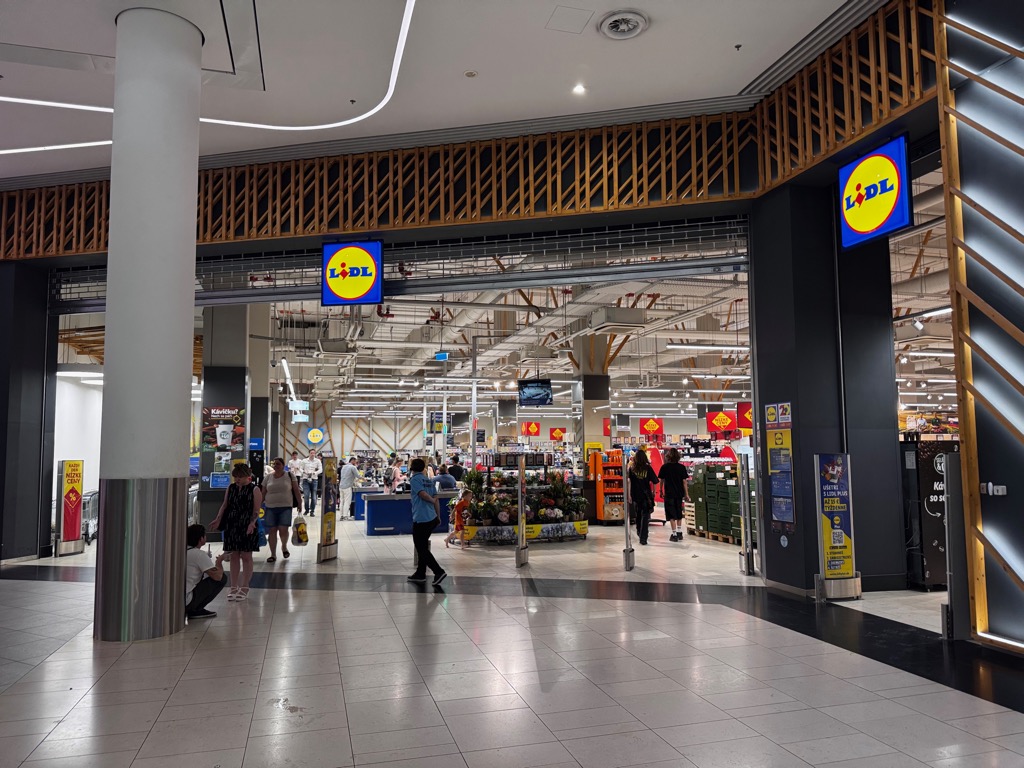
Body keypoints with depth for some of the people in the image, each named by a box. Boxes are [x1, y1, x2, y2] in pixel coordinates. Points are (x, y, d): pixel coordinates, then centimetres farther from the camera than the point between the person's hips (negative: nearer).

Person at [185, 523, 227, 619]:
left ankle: (187, 609, 12)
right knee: (222, 578, -2)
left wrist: (216, 562, 23)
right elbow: (218, 576, -14)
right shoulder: (199, 554, -12)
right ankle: (195, 610, -1)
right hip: (185, 601, -8)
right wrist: (219, 562, 6)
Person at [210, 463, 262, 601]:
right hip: (231, 526, 4)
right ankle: (234, 587, 18)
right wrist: (218, 519, 2)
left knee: (246, 556, 2)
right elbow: (224, 505, 13)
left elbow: (256, 510, -7)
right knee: (234, 556, 9)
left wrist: (252, 523, -22)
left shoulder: (254, 490, -5)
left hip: (247, 528, -4)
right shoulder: (230, 488, 9)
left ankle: (244, 588, 12)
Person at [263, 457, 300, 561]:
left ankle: (284, 546, 19)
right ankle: (273, 554, 12)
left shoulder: (289, 476, 1)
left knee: (283, 529, -11)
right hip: (270, 508, 2)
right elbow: (263, 493, 11)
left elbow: (296, 491, 3)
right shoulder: (268, 477, 7)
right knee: (272, 531, 2)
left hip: (285, 507, -2)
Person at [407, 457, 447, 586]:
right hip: (432, 518, 8)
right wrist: (438, 516, 16)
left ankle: (439, 572, -12)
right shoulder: (429, 480, 13)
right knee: (423, 547, 18)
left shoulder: (414, 479, -7)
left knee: (421, 549, -2)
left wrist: (432, 500, 1)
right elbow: (435, 499, 11)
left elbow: (423, 494, -19)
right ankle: (420, 574, 24)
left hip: (420, 519, -8)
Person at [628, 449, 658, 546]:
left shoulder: (632, 468, -3)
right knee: (645, 516, 2)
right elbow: (654, 481, -5)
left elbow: (629, 481, -8)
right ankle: (643, 539, -4)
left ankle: (639, 533, 40)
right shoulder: (648, 468, -5)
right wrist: (653, 492, 9)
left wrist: (629, 494, -3)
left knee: (638, 515, 21)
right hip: (646, 495, -2)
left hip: (636, 495, 2)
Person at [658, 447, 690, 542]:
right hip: (679, 493, 3)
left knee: (671, 515, 3)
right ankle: (679, 533, 22)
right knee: (679, 513, 18)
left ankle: (674, 534, 2)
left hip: (669, 493, -3)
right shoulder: (681, 467, -3)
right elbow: (684, 481, -2)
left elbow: (662, 480, 1)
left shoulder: (664, 467, -7)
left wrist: (661, 491, 14)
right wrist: (686, 494, 4)